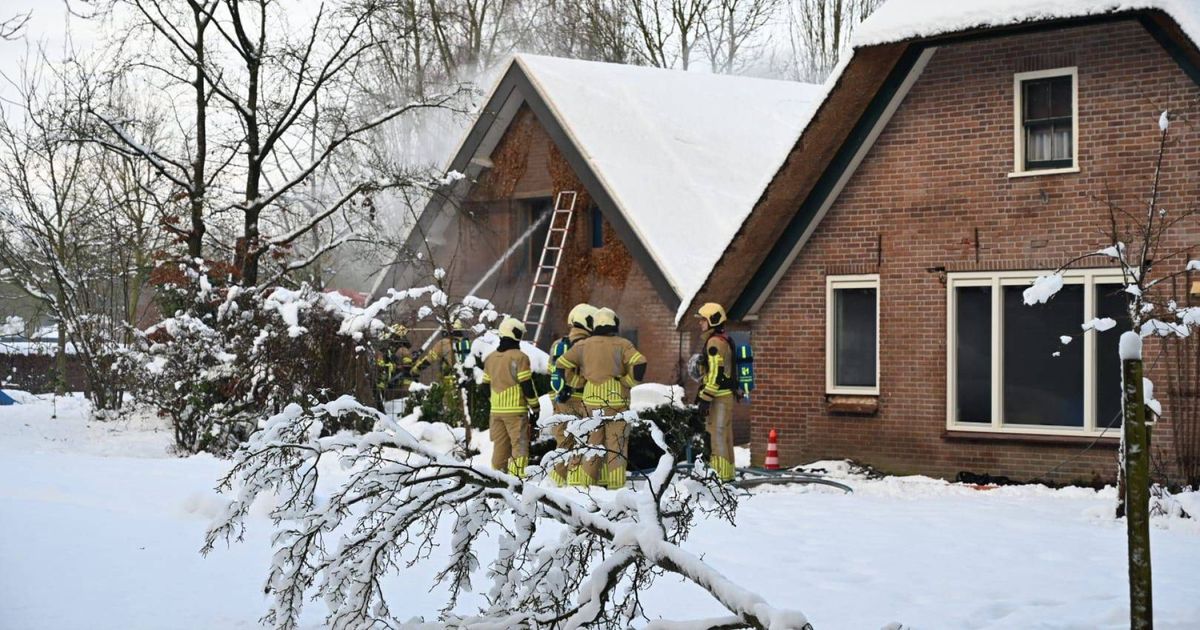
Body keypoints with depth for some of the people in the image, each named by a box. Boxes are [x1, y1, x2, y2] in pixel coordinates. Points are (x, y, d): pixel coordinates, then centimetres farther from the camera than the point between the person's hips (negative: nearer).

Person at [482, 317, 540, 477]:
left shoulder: (490, 358, 11)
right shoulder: (519, 357, -10)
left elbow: (486, 385, 16)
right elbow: (527, 386, -12)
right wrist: (535, 408, -4)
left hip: (496, 410, 6)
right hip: (516, 410, -6)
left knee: (500, 445, 13)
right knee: (519, 445, -3)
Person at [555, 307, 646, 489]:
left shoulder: (583, 345, 6)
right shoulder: (622, 345, -3)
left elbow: (562, 365, 7)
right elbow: (639, 364, -16)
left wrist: (579, 382, 11)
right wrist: (627, 382, -3)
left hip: (591, 401, 3)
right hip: (617, 400, -3)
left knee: (591, 441, 10)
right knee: (616, 442, 3)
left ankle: (581, 481, 6)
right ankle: (615, 485, 1)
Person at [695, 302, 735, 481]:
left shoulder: (715, 342, -14)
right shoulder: (723, 341, 19)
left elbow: (715, 373, -21)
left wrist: (705, 398, -21)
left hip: (718, 397, -10)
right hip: (726, 395, 10)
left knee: (716, 435, -10)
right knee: (724, 436, 13)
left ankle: (719, 474, -10)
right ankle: (726, 474, 19)